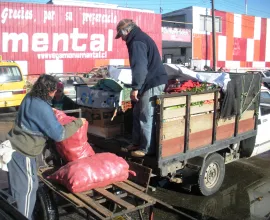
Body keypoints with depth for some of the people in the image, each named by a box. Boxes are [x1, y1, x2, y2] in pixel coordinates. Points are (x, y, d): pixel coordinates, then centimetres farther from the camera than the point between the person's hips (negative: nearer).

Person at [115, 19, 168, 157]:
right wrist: (138, 86, 25)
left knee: (146, 117, -6)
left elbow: (140, 67, -24)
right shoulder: (140, 38, 21)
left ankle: (147, 149, 3)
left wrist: (135, 87, -23)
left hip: (152, 83, -11)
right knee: (138, 113, 16)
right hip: (151, 82, 11)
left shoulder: (137, 42, -13)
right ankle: (137, 143, 25)